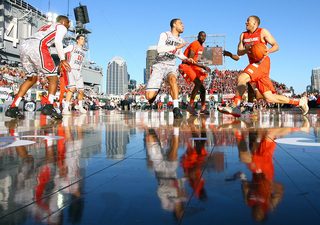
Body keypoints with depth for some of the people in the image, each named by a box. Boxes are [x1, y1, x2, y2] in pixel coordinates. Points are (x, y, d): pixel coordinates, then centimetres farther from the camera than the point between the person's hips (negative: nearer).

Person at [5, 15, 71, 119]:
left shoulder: (45, 27, 38)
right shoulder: (61, 27, 17)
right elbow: (57, 41, -4)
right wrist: (62, 60, -3)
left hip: (23, 46, 8)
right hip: (37, 47, -8)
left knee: (31, 79, 19)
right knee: (53, 78, -2)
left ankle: (13, 108, 14)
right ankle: (49, 106, -23)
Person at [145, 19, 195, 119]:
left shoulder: (181, 41, 16)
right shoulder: (164, 35, -2)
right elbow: (159, 49, -20)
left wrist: (187, 59, 14)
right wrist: (176, 46, -24)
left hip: (171, 67, 3)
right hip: (159, 66, -2)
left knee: (172, 79, -38)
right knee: (149, 96, -14)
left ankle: (176, 109, -41)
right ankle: (156, 91, 24)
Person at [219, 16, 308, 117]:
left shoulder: (263, 32, 5)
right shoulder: (243, 35, 20)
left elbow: (276, 46, 2)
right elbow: (239, 52, 10)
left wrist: (268, 51, -19)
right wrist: (246, 50, -12)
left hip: (262, 62, -6)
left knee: (242, 78, -30)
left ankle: (235, 107, -35)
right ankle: (299, 102, 14)